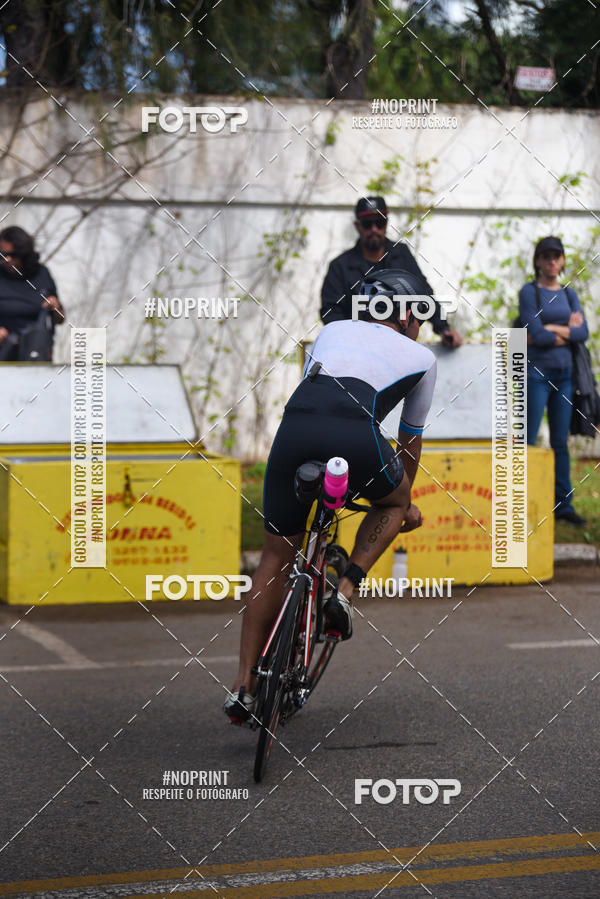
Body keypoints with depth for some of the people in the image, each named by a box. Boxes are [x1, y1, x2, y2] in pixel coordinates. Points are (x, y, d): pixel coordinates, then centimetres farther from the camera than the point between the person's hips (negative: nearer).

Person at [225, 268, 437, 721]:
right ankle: (346, 590, 9)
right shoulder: (421, 356, 28)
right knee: (392, 504, 32)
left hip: (294, 426, 3)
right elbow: (411, 438, 37)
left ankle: (244, 687, 13)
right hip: (355, 434, -3)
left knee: (276, 558, 17)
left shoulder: (334, 329, 36)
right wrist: (407, 503, 53)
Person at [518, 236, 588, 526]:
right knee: (529, 440, -5)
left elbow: (583, 332, -1)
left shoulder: (569, 294, 13)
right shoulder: (529, 292, -3)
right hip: (536, 371, -5)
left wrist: (551, 329, -10)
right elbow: (536, 333, -14)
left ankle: (563, 504, 11)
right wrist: (567, 331, -4)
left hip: (563, 373, 5)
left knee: (560, 442, 7)